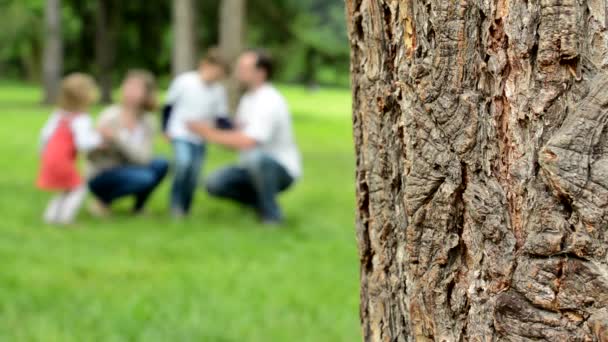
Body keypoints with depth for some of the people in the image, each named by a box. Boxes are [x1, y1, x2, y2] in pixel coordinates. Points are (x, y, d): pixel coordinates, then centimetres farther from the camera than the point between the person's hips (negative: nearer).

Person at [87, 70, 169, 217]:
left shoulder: (147, 122, -4)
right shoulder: (111, 116, -16)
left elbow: (143, 157, -18)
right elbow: (91, 154, -18)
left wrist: (116, 138, -33)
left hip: (125, 171, 5)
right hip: (100, 177, -5)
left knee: (161, 165, -18)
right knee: (145, 178, -29)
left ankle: (138, 207, 3)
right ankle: (103, 200, -7)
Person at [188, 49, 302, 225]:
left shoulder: (269, 102, -23)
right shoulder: (248, 99, 7)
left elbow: (247, 143, -32)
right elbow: (239, 135, 11)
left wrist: (211, 135, -23)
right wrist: (212, 131, -7)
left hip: (281, 170, -8)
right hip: (257, 168, 8)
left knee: (255, 156, -40)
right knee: (214, 183, -8)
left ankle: (271, 214, -19)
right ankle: (261, 201, 10)